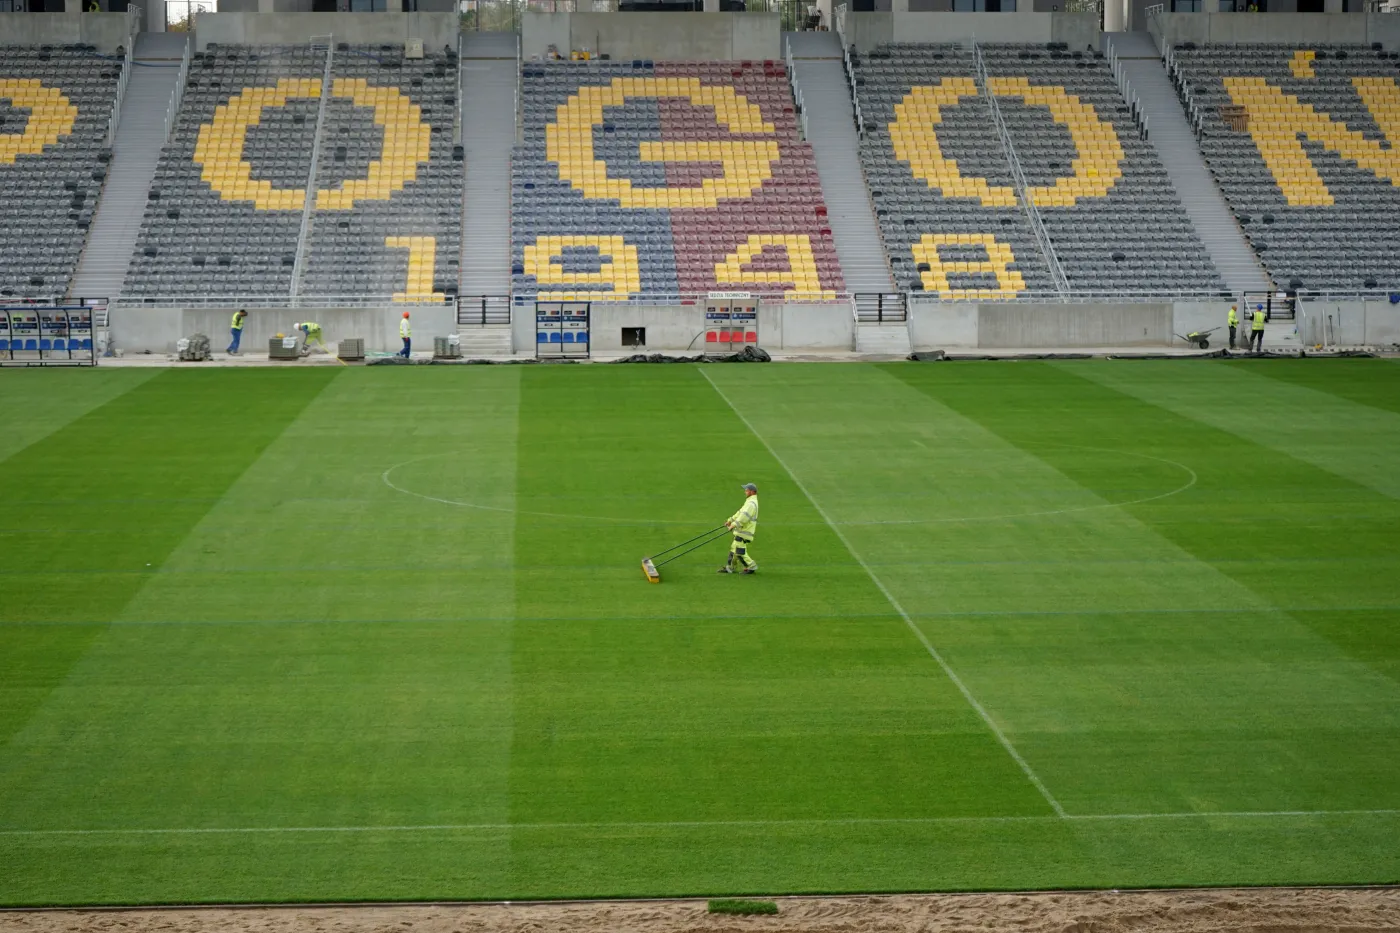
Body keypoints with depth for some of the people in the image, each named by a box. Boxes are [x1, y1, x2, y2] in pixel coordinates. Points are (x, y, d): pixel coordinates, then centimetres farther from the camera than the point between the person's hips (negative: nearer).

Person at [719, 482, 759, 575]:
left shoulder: (752, 503, -18)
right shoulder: (749, 501, 18)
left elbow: (744, 516, -30)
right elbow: (740, 512, 27)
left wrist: (734, 524, -37)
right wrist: (730, 520, 26)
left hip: (744, 532, -11)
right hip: (741, 531, 11)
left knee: (739, 551, -9)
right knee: (734, 548, 14)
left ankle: (751, 567, 1)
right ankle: (729, 567, 21)